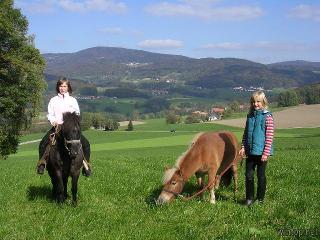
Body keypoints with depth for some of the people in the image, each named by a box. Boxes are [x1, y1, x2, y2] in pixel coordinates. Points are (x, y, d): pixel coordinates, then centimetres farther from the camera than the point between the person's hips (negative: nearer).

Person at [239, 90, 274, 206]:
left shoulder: (267, 116, -9)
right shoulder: (250, 116, 8)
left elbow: (270, 136, -12)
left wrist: (266, 153, -15)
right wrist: (243, 147, 4)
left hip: (261, 151, -5)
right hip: (250, 151, 5)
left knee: (261, 176, 7)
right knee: (249, 175, 7)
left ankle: (260, 199, 20)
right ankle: (249, 198, 19)